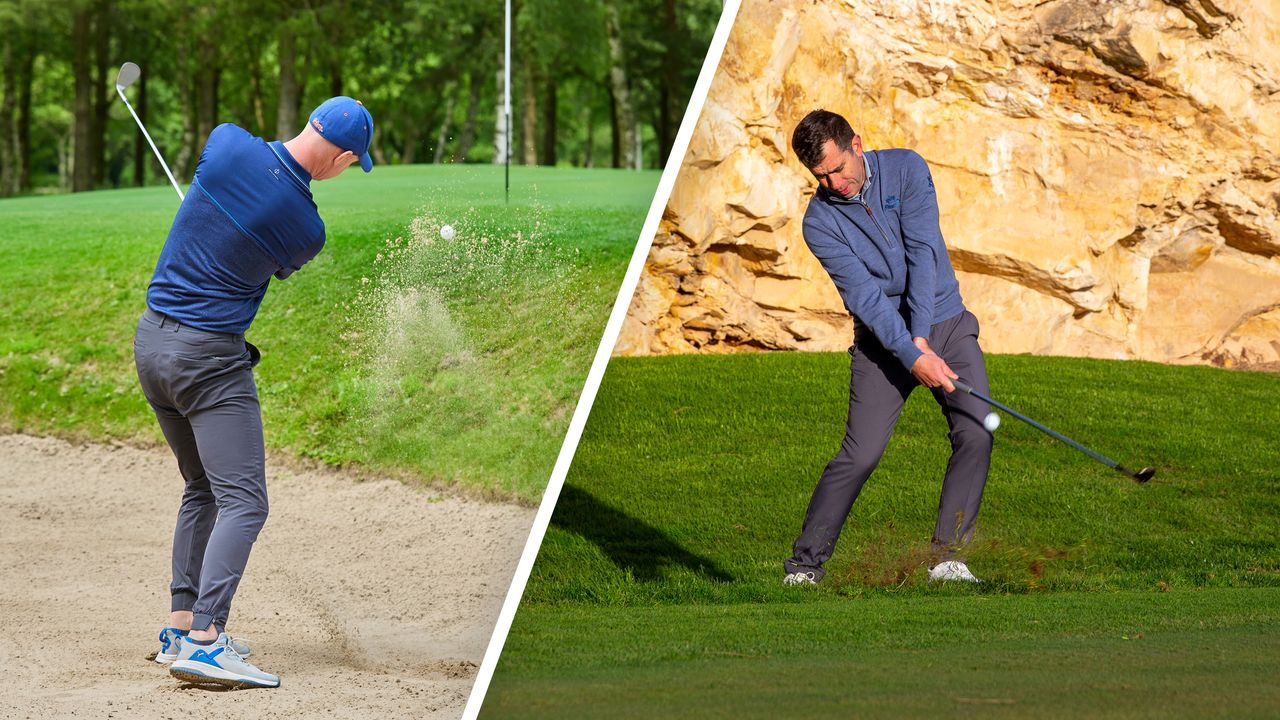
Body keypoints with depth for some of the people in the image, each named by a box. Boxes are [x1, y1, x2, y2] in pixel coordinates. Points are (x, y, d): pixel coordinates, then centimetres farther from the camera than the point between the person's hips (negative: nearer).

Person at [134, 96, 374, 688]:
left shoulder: (227, 142, -7)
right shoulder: (306, 230, -14)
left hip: (151, 339, 7)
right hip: (210, 357, -7)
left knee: (203, 488, 20)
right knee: (243, 503, -9)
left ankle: (181, 627, 18)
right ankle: (203, 642, -24)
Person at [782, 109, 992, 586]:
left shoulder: (906, 169, -7)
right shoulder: (820, 222, -10)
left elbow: (923, 252, -15)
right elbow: (864, 295, -18)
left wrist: (921, 336, -23)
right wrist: (912, 356, -28)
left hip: (945, 323, 2)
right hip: (883, 341, -2)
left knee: (976, 433, -15)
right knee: (861, 454, -11)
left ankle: (946, 556, -10)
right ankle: (805, 565, -1)